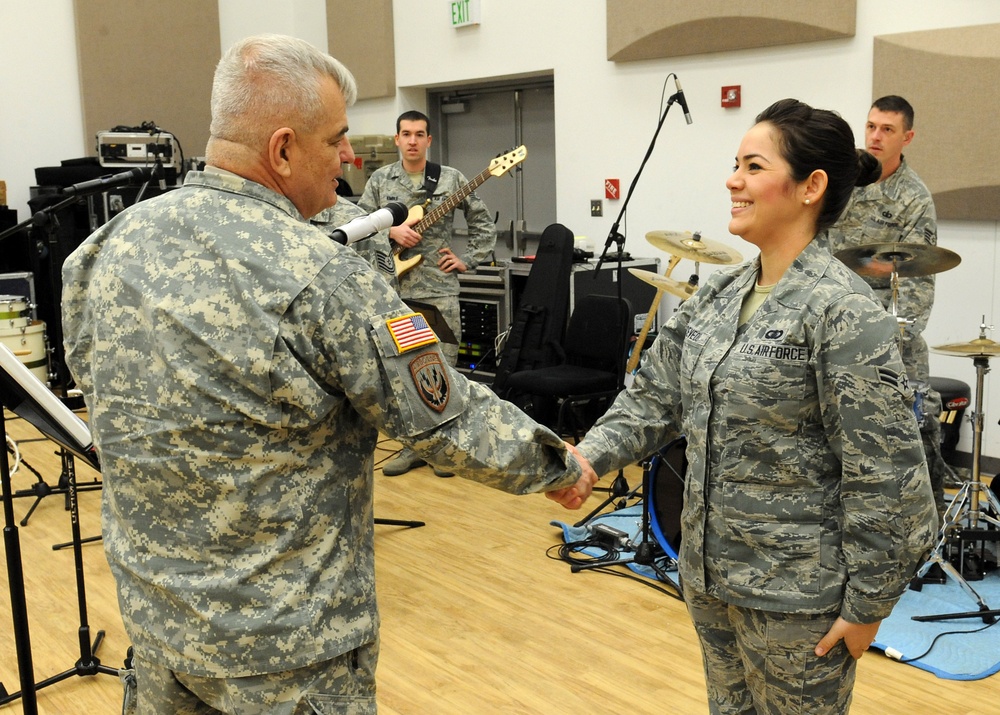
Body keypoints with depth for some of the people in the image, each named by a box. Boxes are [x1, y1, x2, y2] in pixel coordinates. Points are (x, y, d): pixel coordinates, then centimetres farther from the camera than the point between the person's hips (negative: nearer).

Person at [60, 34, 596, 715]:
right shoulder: (323, 280, -25)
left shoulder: (113, 243, -5)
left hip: (152, 609, 6)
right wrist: (558, 466, -2)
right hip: (286, 643, -6)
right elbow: (448, 417, -19)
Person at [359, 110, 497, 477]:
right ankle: (412, 444, 20)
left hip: (440, 289, -2)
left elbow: (484, 223, 8)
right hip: (395, 289, 2)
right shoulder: (380, 180, 7)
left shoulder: (452, 179, 4)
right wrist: (392, 231, -12)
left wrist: (467, 260, 1)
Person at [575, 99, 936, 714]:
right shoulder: (719, 295, 3)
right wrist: (590, 456, -10)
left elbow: (884, 476, -19)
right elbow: (655, 396, 6)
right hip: (710, 573, 7)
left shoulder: (844, 312, -19)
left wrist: (867, 607, -14)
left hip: (795, 594, -7)